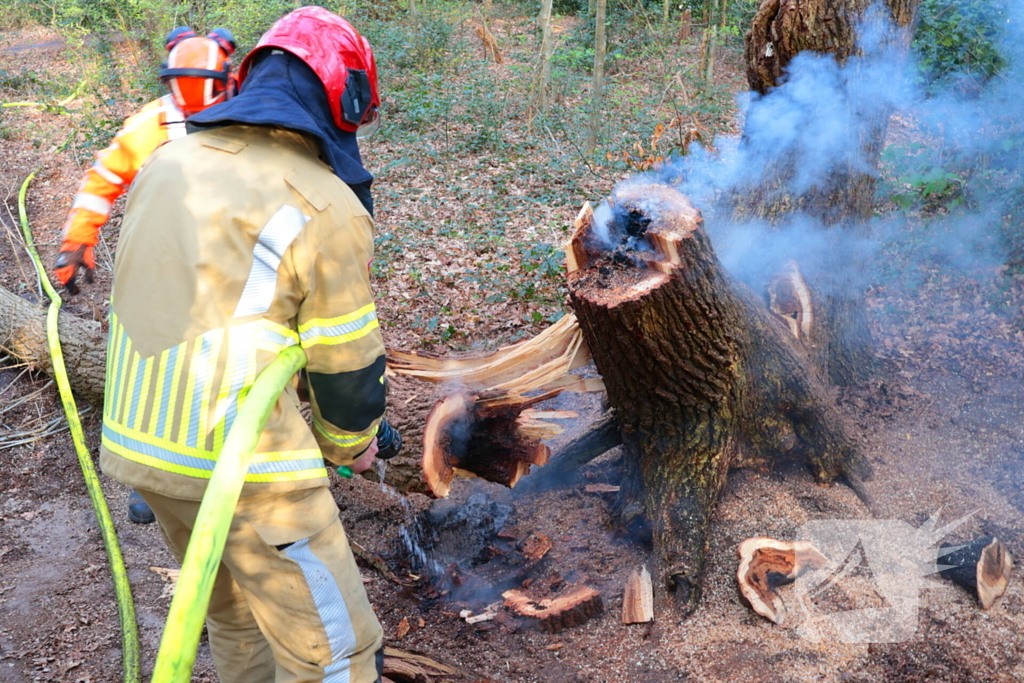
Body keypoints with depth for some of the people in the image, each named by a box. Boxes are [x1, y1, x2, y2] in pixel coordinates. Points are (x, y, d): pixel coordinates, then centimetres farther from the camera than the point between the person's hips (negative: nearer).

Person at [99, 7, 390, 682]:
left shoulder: (167, 162, 8)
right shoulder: (327, 208, -13)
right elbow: (347, 359, -6)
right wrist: (353, 443, 14)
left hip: (136, 441, 8)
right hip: (245, 463, -8)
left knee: (236, 615, 28)